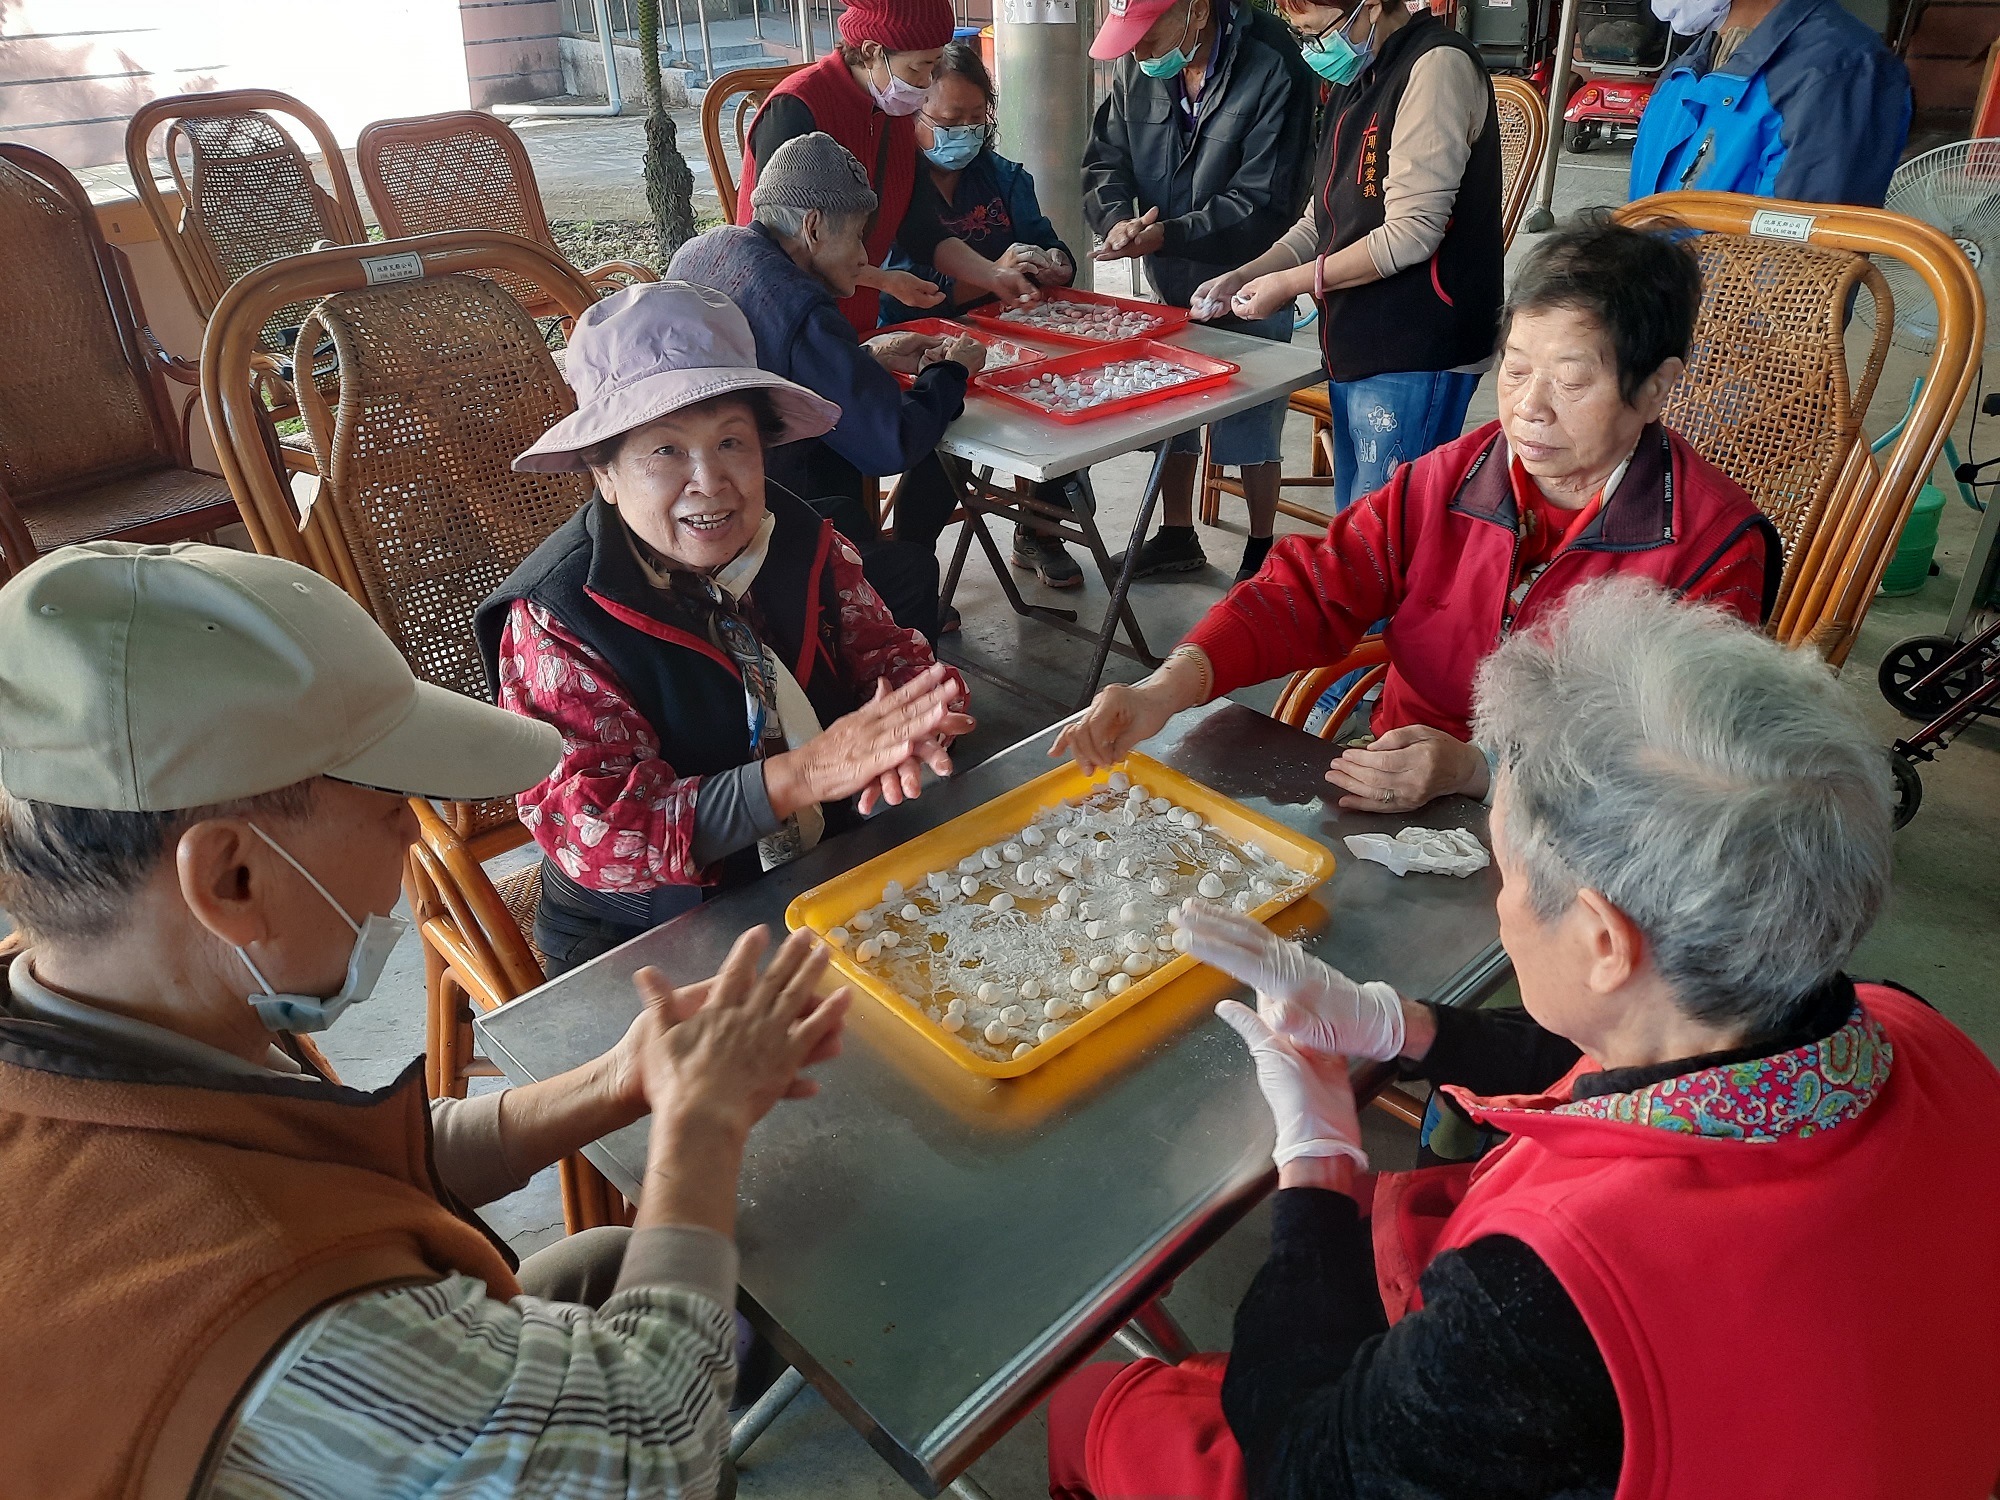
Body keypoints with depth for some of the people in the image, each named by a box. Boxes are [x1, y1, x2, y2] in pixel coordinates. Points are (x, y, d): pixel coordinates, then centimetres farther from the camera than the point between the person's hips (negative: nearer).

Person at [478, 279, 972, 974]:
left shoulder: (804, 542, -3)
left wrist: (911, 721, -24)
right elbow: (591, 832, -24)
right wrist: (803, 773, -36)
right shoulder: (552, 623, -17)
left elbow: (886, 655, 3)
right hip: (647, 942, -5)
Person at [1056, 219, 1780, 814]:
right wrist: (1171, 684, -19)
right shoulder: (1447, 480, 2)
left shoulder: (1714, 546, -8)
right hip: (1395, 793, 3)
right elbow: (1315, 589, -2)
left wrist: (1474, 769, -27)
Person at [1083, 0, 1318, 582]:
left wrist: (1166, 235, -34)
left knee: (1251, 432, 5)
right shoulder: (1137, 68, -5)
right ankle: (1177, 537, 34)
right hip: (1171, 284, 6)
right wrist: (1117, 219, -22)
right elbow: (1106, 160, 0)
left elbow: (1263, 204, -25)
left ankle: (1261, 552, 25)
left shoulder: (1274, 69, -23)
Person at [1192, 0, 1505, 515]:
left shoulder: (1438, 65, -12)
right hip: (1356, 347, 9)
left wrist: (1291, 283, -12)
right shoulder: (1356, 79, 18)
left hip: (1415, 355, -9)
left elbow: (1412, 232, -18)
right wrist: (1245, 277, 5)